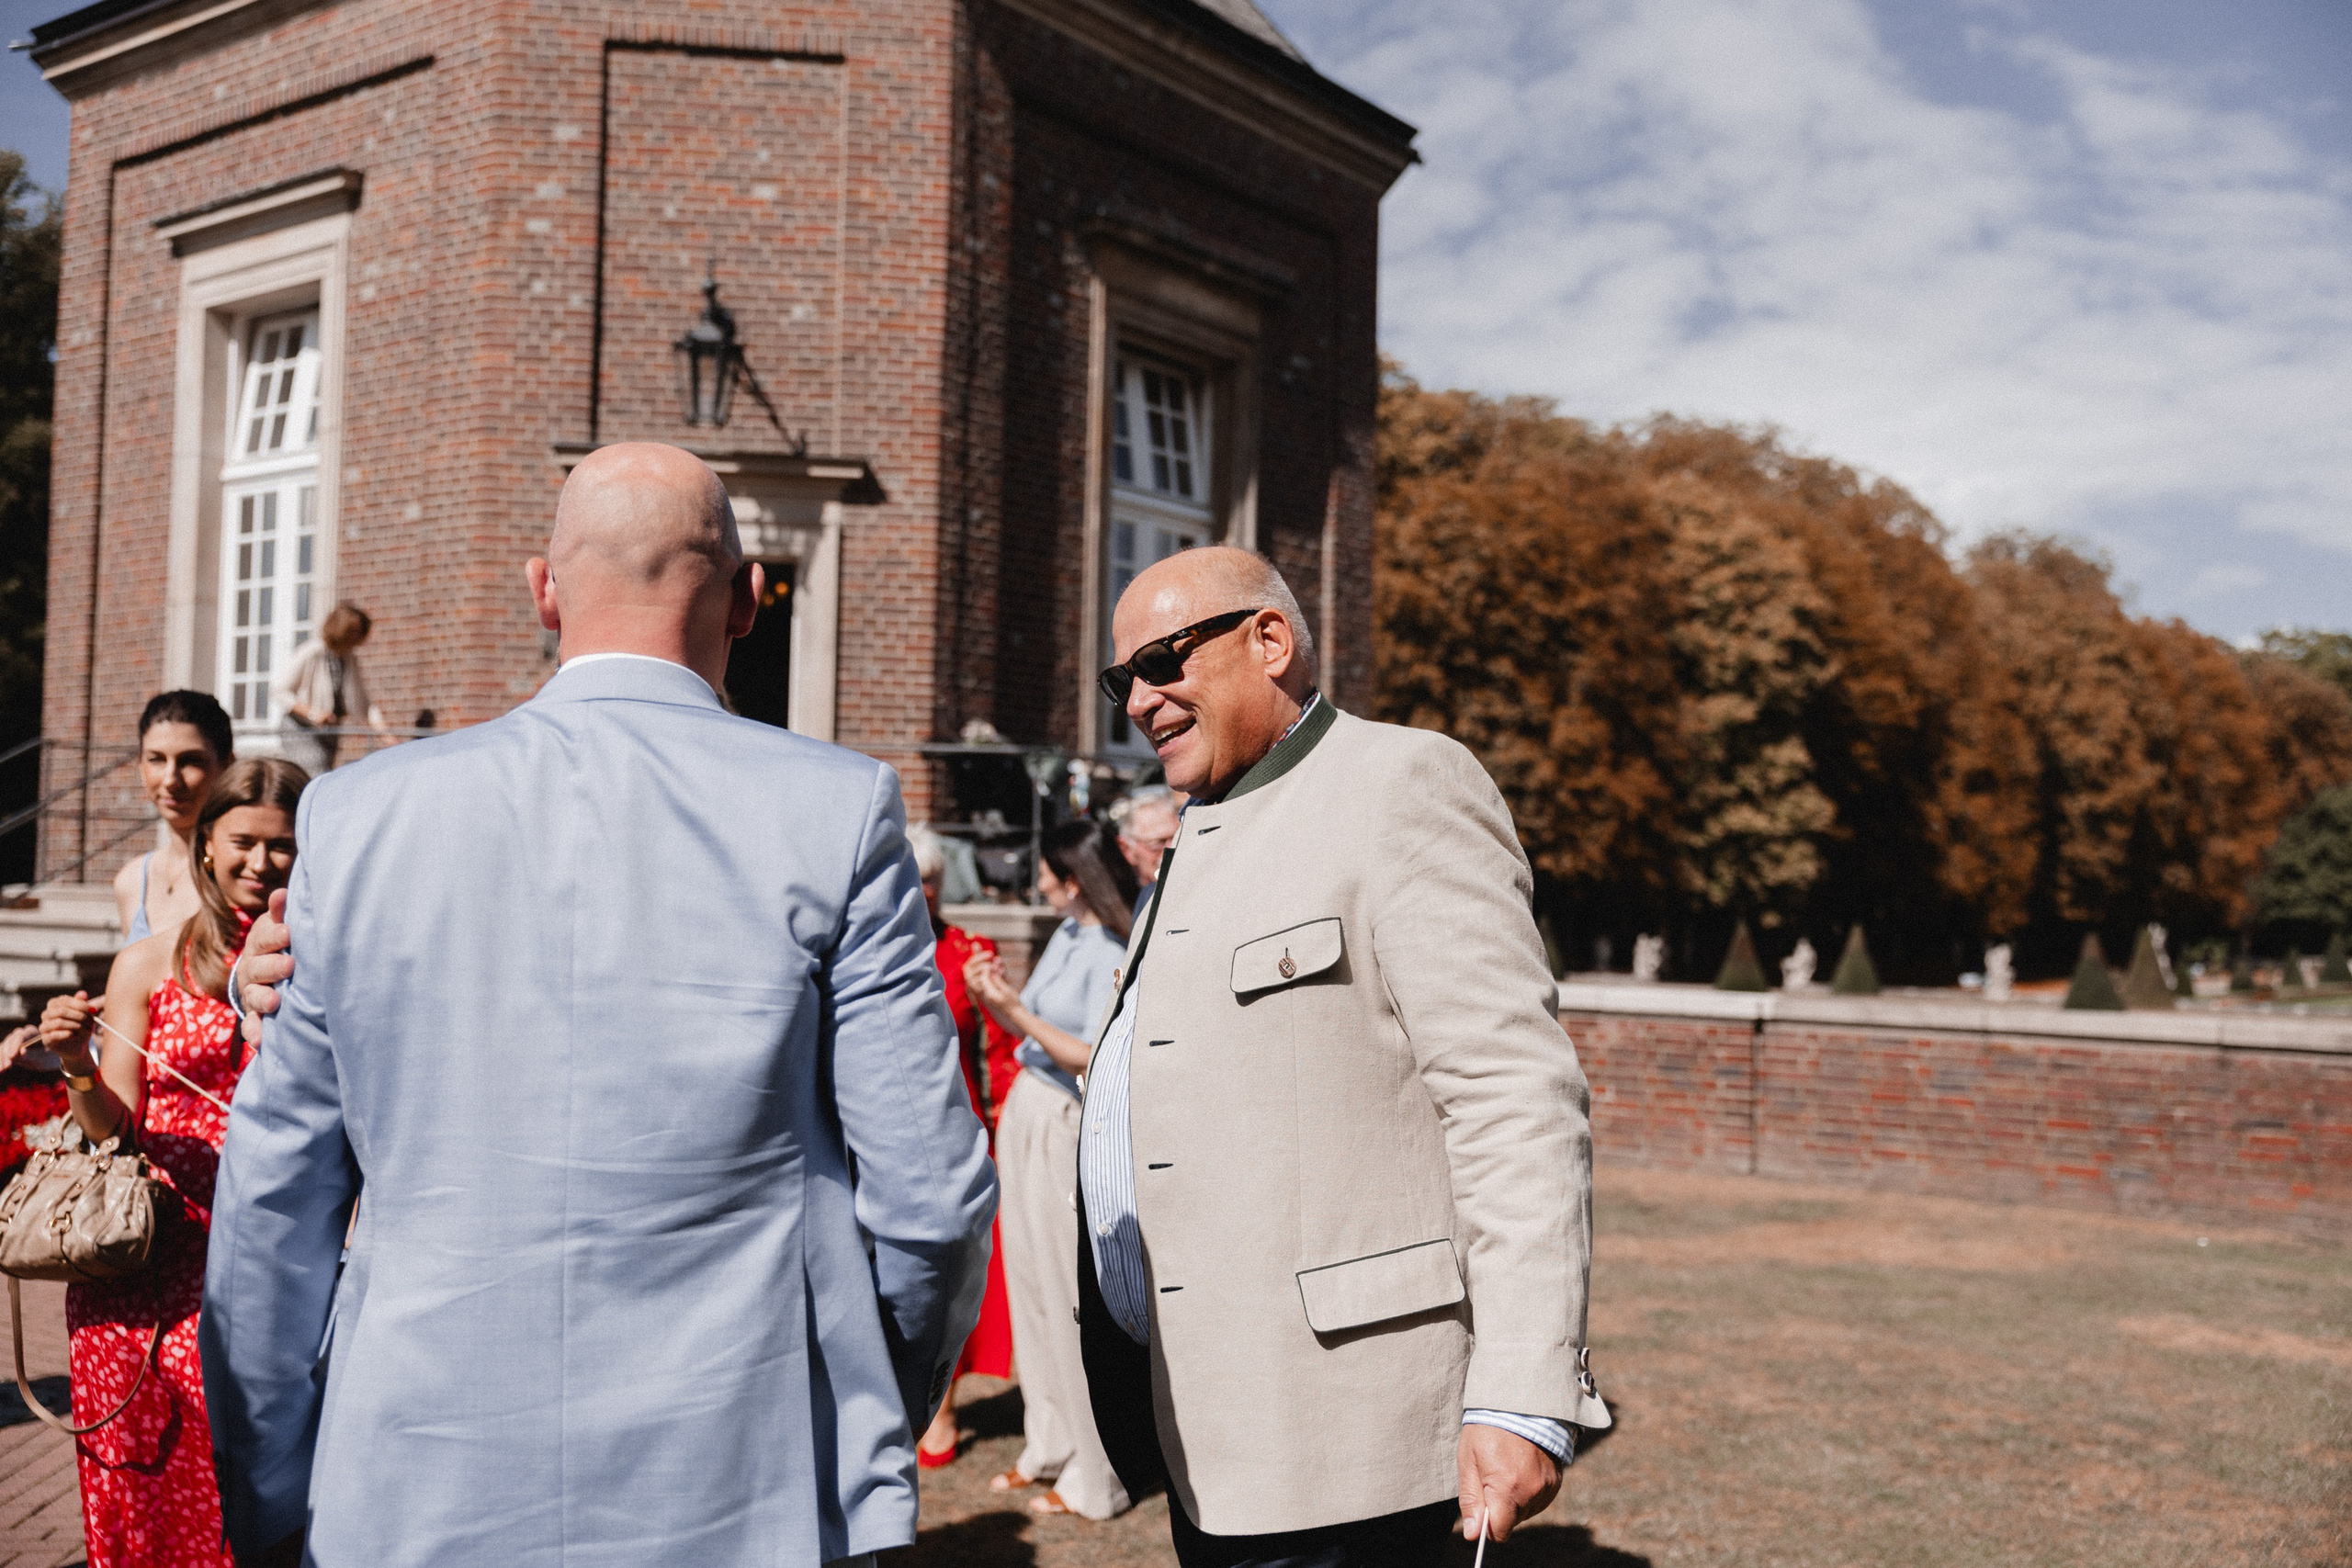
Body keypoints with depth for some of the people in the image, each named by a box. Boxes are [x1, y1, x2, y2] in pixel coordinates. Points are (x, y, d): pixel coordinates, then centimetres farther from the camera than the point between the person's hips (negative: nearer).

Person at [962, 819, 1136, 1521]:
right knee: (1030, 1285, 15)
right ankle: (1047, 1448, 30)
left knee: (1069, 1294, -1)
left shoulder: (1112, 954, -18)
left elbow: (1094, 1057, -23)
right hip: (1025, 1113, 9)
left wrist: (1016, 1011, -21)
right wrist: (997, 999, -2)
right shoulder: (1066, 935, 8)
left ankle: (1093, 1479, 12)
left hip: (1065, 1127, -9)